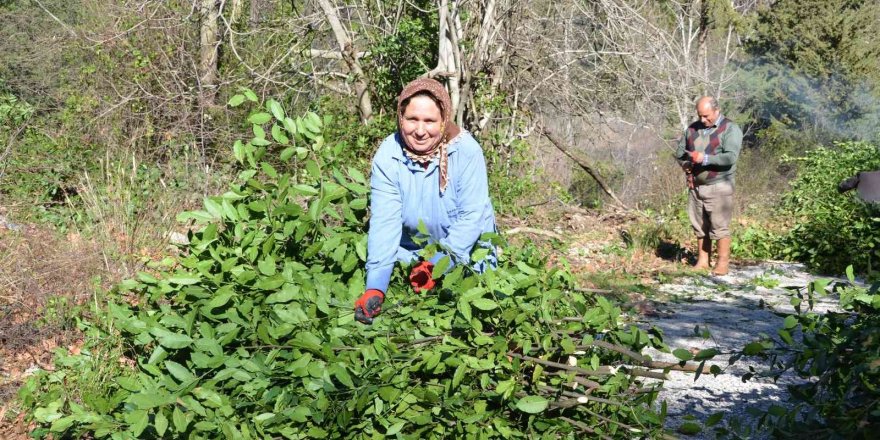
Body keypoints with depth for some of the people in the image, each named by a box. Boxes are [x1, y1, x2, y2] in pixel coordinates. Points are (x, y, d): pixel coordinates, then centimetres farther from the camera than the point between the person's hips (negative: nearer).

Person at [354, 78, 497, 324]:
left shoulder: (466, 151, -22)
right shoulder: (388, 157, -18)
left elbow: (471, 216, -22)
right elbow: (384, 223, -23)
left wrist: (439, 264, -33)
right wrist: (375, 287, -34)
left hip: (468, 250, -1)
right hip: (413, 252, 1)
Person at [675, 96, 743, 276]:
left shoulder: (730, 129, -6)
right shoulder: (693, 128, 12)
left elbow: (730, 158, -18)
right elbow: (680, 152, 17)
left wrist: (705, 159, -25)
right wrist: (686, 165, -3)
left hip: (718, 187, -6)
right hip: (695, 186, 6)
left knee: (720, 227, -5)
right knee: (699, 226, 9)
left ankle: (723, 263, 1)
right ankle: (702, 261, 16)